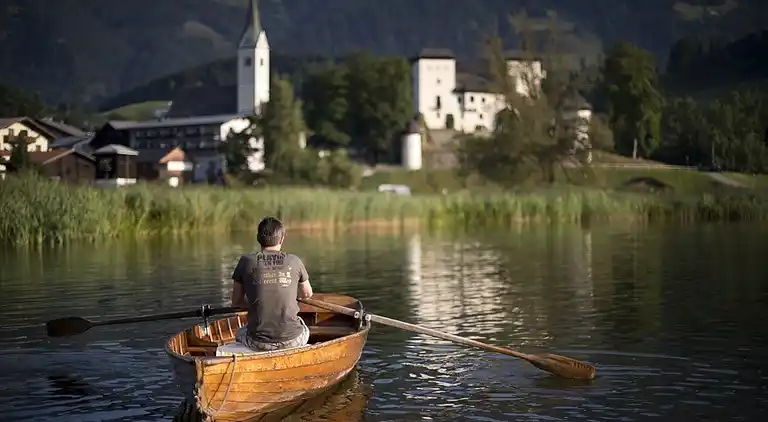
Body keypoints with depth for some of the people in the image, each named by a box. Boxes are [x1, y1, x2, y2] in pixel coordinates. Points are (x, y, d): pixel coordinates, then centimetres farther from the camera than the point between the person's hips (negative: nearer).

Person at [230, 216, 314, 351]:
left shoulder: (247, 261, -3)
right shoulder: (294, 261, -1)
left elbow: (236, 301, 5)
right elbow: (307, 294, 17)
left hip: (259, 344, 0)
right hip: (292, 341, 0)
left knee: (240, 333, 36)